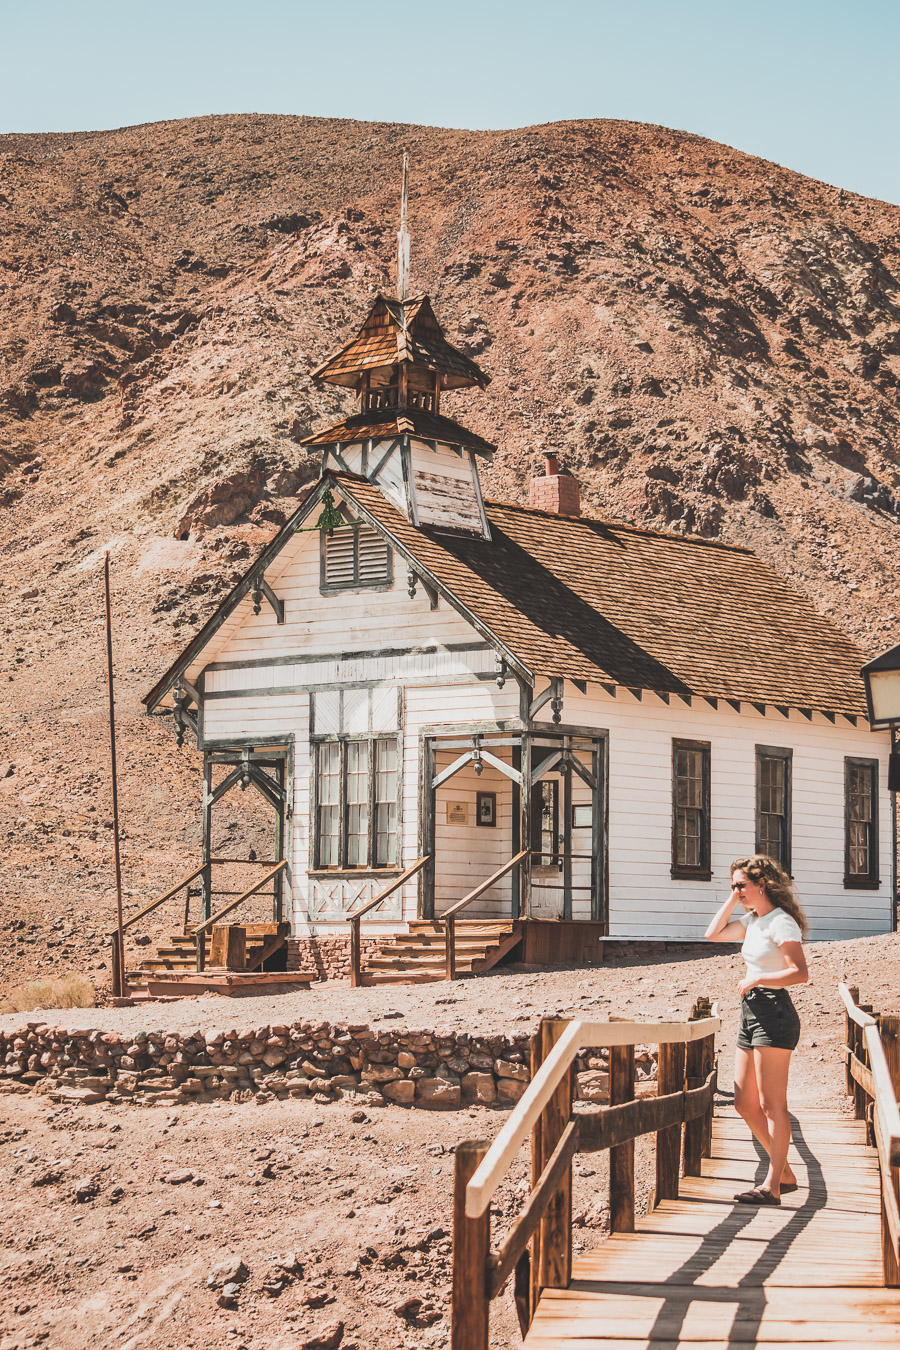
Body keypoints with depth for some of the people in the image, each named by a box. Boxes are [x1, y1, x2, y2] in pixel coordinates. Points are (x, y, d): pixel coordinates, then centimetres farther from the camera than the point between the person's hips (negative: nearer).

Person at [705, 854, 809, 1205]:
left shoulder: (781, 922, -12)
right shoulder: (752, 919, 14)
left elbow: (800, 973, -20)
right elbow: (713, 934, 21)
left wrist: (756, 979, -20)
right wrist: (732, 900, 13)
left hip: (774, 1015, -10)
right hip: (751, 1014, 10)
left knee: (771, 1105, -6)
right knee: (745, 1104, 9)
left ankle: (772, 1186, -3)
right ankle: (785, 1173, 19)